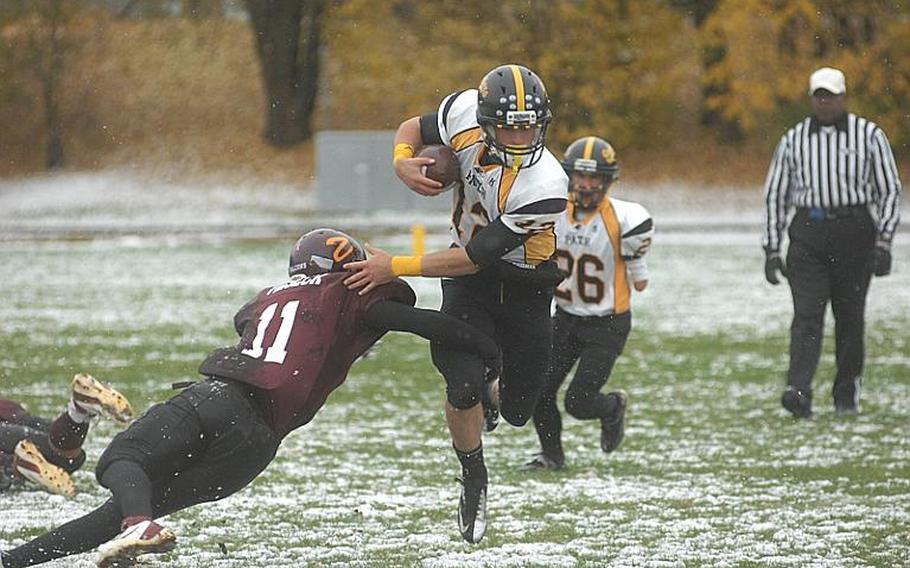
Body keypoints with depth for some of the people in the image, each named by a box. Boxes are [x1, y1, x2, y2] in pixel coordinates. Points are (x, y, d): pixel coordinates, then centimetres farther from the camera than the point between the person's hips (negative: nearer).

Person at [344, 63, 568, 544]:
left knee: (517, 410, 10)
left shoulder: (543, 188, -36)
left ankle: (490, 397, 49)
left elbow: (474, 258, -32)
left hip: (524, 291, -2)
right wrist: (403, 160, -22)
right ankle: (474, 485, 9)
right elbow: (414, 128, 1)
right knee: (463, 385, -17)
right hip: (469, 284, 2)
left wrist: (396, 267, -29)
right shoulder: (466, 113, -23)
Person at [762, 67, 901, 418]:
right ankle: (799, 392, -22)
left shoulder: (869, 135, 4)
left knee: (850, 315, 4)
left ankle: (847, 391, 17)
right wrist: (772, 250, 9)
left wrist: (883, 241, -5)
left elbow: (890, 191, 5)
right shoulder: (793, 140, 10)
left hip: (854, 231, -1)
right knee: (807, 314, -11)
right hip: (807, 233, 1)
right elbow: (775, 195, 15)